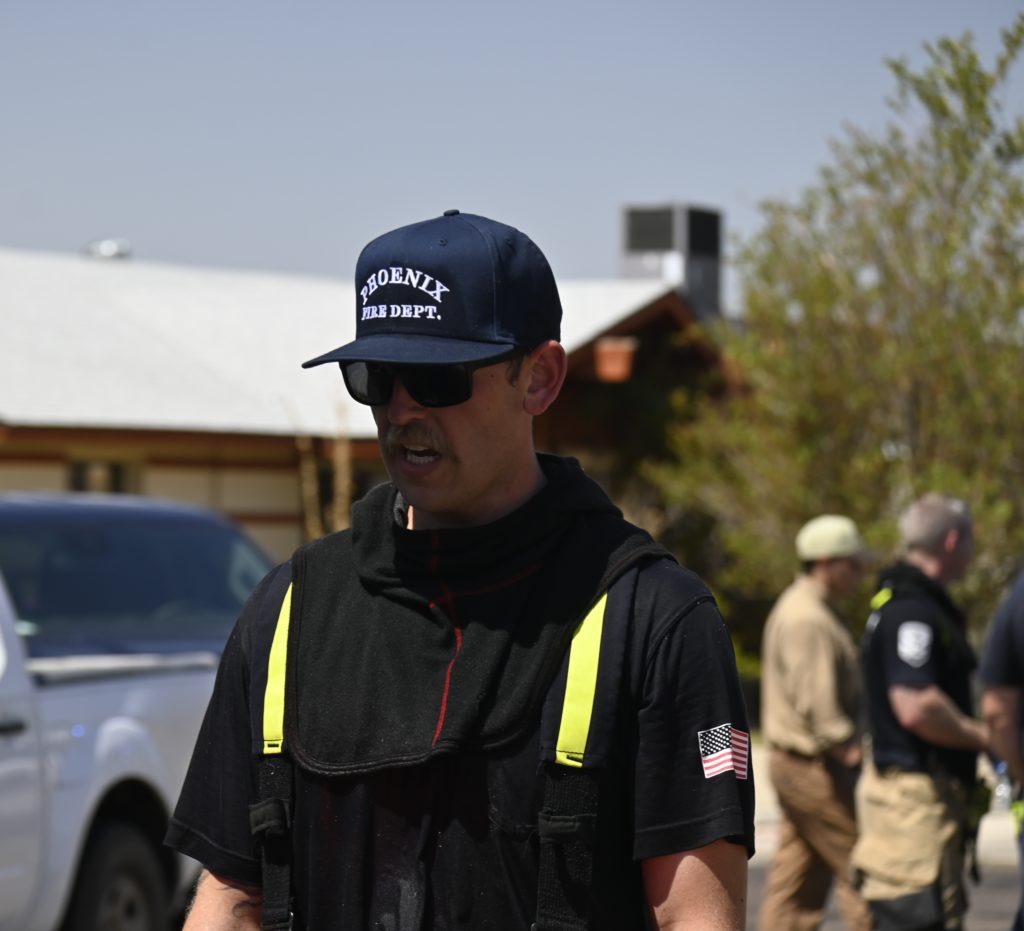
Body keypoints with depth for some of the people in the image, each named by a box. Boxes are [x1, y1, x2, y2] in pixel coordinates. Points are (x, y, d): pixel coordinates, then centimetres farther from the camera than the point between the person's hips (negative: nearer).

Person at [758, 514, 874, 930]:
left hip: (793, 764, 10)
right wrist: (855, 755, -23)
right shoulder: (808, 620, -16)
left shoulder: (799, 608, 17)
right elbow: (818, 706, -23)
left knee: (795, 880, 9)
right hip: (817, 767, -10)